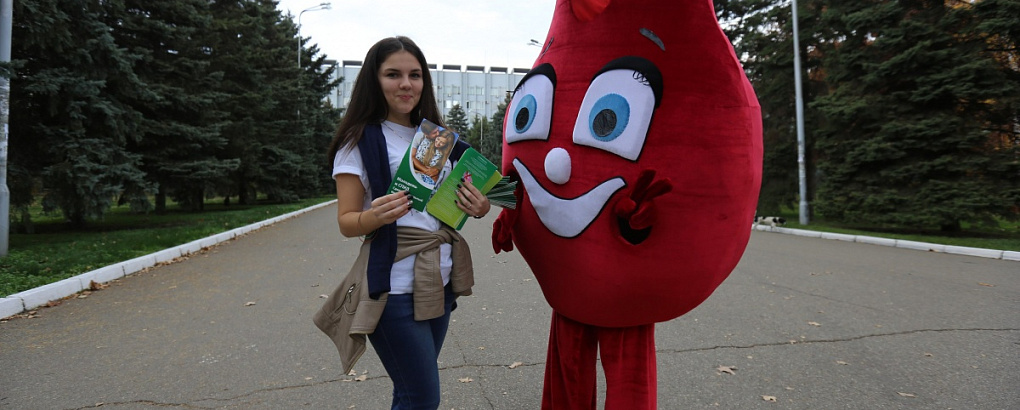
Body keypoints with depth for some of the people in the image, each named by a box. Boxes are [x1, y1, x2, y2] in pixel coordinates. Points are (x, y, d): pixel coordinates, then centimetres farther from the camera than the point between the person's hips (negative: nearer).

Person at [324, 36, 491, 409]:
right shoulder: (360, 140, -7)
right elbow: (346, 222, -8)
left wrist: (477, 207, -7)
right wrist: (376, 216, -30)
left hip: (441, 281, 6)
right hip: (396, 287, -6)